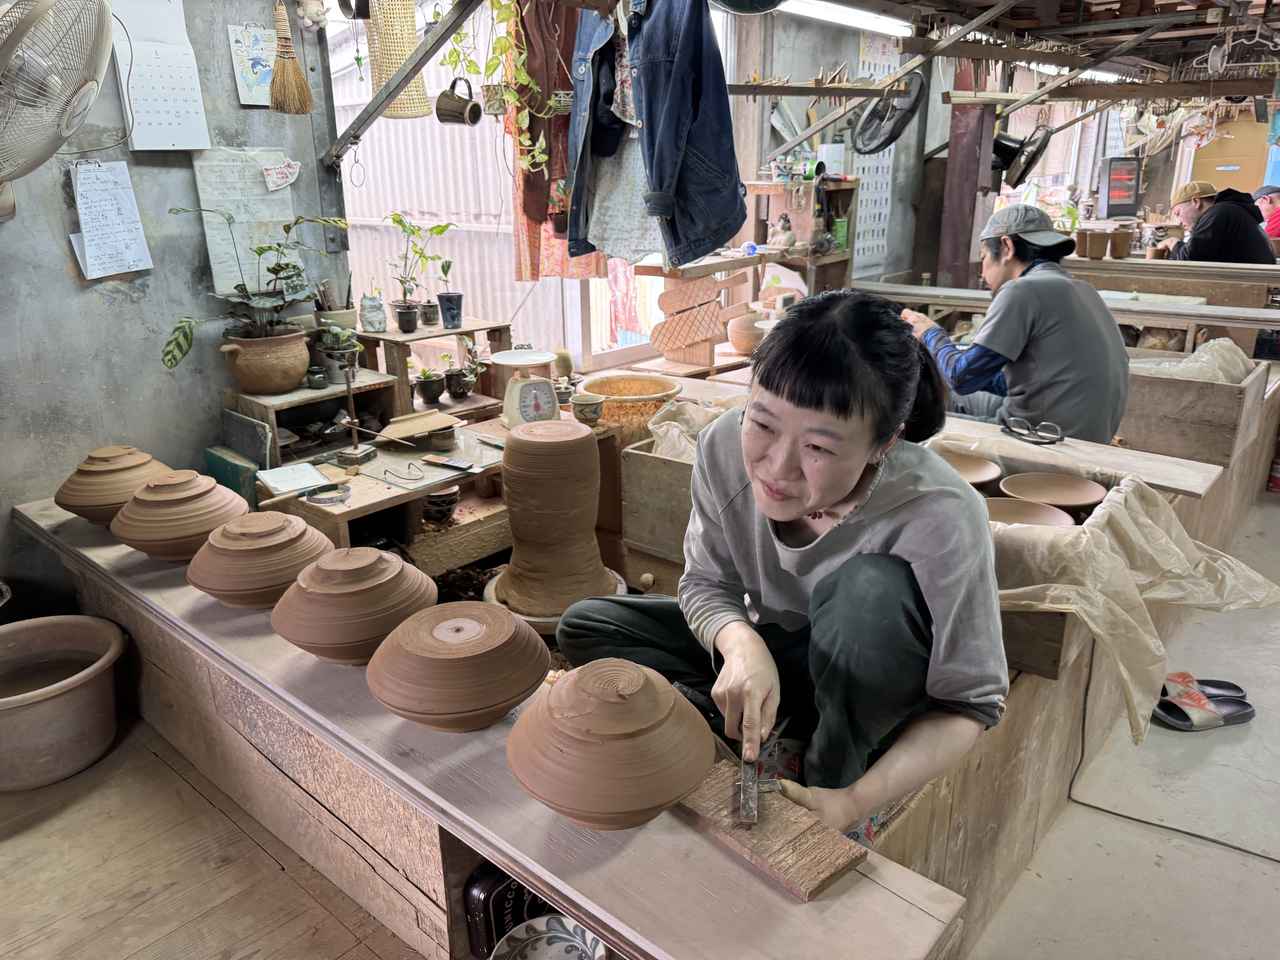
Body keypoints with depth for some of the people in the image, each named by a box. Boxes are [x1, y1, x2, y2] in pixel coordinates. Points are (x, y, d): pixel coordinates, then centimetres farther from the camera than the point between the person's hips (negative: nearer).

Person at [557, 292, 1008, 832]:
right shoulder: (725, 446, -25)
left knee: (872, 586, -37)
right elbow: (705, 583, -10)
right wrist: (741, 642, -33)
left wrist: (855, 802, -35)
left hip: (871, 693, -3)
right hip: (773, 650, 4)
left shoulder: (941, 521, -35)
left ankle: (832, 780, -14)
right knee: (583, 627, -5)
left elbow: (971, 702, -24)